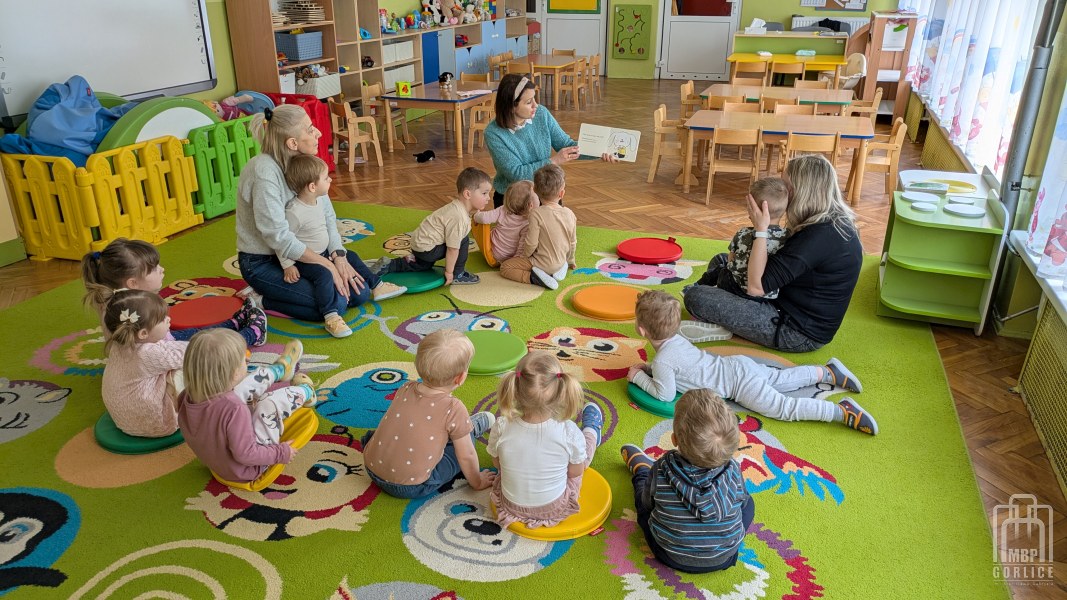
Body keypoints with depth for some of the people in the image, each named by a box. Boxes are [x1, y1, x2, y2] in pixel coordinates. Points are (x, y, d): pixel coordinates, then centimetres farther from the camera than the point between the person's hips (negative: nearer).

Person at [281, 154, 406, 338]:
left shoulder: (322, 199, -6)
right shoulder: (294, 212, -29)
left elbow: (331, 227, 3)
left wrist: (337, 252, -3)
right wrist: (288, 266, -20)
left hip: (324, 252, 9)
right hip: (303, 260, -9)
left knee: (351, 257, 15)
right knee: (324, 274, -31)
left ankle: (377, 286, 30)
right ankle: (331, 317, -34)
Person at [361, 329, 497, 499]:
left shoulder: (405, 389, -5)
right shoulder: (453, 409, -20)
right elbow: (466, 456, -10)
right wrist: (477, 482, 9)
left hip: (372, 468, 5)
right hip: (412, 488, -5)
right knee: (465, 437, 7)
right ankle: (473, 425, 33)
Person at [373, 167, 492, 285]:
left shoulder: (459, 208, 3)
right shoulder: (458, 218, -28)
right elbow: (452, 248, -26)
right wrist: (449, 273, -17)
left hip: (420, 242, 10)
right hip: (426, 248, -10)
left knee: (423, 267, 34)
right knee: (462, 240, -15)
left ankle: (388, 265, 31)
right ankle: (457, 275, -3)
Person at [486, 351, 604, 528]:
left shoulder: (502, 428, -28)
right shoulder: (569, 432, -31)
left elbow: (497, 463, -7)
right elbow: (576, 472, -12)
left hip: (512, 505, 1)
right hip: (556, 509, -1)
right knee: (587, 437, 18)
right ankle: (591, 429, 53)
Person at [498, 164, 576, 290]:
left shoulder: (537, 214, -23)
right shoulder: (570, 214, -6)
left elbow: (531, 243, -21)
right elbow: (573, 242, 4)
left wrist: (522, 255, 1)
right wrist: (570, 261, 23)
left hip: (542, 263, -5)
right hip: (560, 262, 5)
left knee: (505, 267, 4)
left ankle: (532, 277, -15)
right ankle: (561, 269, 11)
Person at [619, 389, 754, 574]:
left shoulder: (660, 471, -29)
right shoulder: (733, 471, -26)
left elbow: (647, 503, -7)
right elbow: (741, 500, -3)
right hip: (724, 558, 1)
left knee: (644, 501, 24)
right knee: (747, 502, 25)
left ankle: (641, 471, 55)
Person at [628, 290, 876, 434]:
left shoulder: (662, 361, -21)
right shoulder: (677, 339, 7)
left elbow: (665, 394, -17)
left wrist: (639, 377, -7)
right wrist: (647, 369, 12)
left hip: (739, 383, -9)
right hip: (738, 366, 9)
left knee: (783, 407, -9)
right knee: (783, 379, 27)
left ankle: (844, 412, -14)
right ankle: (829, 372, 32)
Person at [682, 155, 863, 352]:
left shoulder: (818, 236, -28)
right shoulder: (838, 223, 2)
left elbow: (756, 287, -28)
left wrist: (761, 229, -23)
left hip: (799, 334, -10)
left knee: (695, 298, -16)